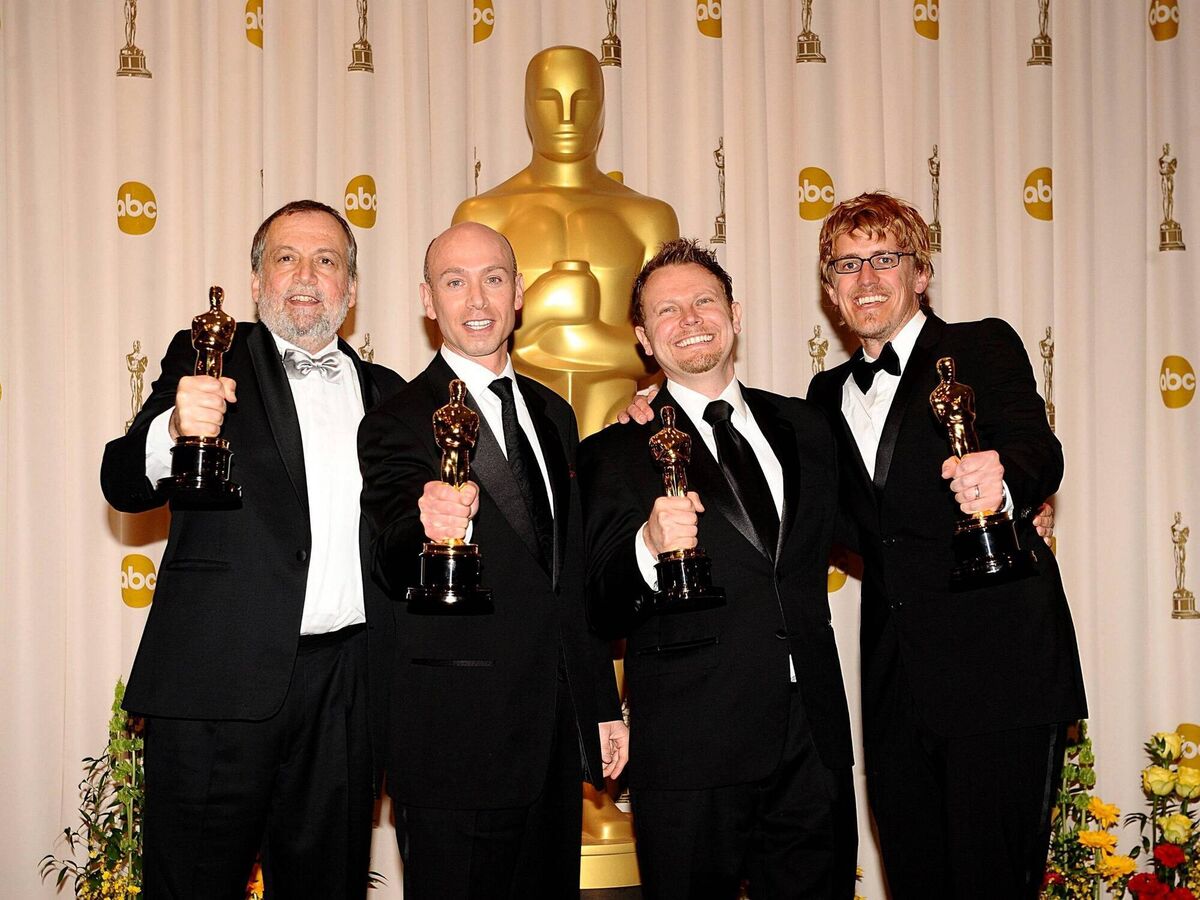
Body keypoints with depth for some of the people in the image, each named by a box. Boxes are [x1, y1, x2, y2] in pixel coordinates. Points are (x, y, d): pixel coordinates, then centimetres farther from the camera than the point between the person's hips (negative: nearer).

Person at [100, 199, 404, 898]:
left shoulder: (384, 392, 16)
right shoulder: (209, 362, 6)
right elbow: (124, 487, -5)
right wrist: (175, 430, -26)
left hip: (346, 683, 3)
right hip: (219, 679, -3)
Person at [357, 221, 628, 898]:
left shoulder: (553, 414, 13)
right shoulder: (400, 423, -7)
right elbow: (396, 564, -24)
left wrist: (604, 707, 16)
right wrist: (429, 529, -46)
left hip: (558, 737, 6)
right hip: (459, 739, -6)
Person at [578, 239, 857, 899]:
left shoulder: (805, 429, 13)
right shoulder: (616, 454, 1)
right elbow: (598, 613, -4)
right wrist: (650, 547, -23)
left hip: (814, 743, 4)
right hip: (691, 747, -4)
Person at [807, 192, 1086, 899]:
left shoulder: (984, 348, 1)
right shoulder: (830, 394, 18)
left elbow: (1038, 452, -14)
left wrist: (1003, 477, -40)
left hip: (998, 666, -5)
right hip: (896, 682, 5)